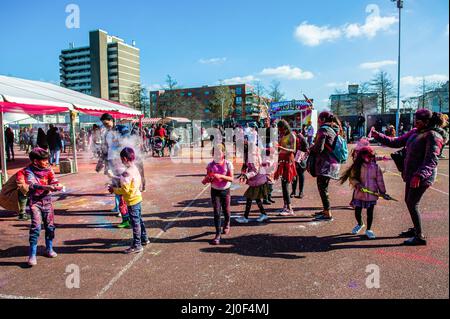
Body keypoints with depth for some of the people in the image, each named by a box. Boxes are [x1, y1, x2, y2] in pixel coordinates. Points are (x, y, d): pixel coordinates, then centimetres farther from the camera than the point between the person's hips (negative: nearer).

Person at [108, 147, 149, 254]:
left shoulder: (127, 172, -23)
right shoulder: (135, 169, 4)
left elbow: (125, 190, -23)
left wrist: (114, 189, -8)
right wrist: (118, 188, 16)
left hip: (132, 201, -9)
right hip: (138, 198, 9)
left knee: (135, 223, 1)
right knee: (139, 220, 21)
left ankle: (137, 246, 12)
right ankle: (144, 239, 36)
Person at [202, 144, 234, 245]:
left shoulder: (228, 164, -10)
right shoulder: (211, 165, -5)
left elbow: (231, 178, -15)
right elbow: (207, 178, 1)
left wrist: (221, 176, -29)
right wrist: (207, 180, -22)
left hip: (225, 191, 0)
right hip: (215, 191, 1)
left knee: (226, 210, 12)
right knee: (217, 212, -4)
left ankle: (227, 224, 46)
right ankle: (218, 235, 2)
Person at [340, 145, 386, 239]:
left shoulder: (376, 167, -2)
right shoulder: (357, 167, -5)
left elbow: (380, 180, 4)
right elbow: (352, 177, -2)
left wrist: (382, 192, 5)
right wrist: (357, 184, -17)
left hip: (372, 194, 0)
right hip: (359, 194, 0)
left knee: (370, 212, 8)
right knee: (357, 212, 7)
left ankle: (368, 229, 28)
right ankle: (360, 224, 39)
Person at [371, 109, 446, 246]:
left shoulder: (433, 135, -15)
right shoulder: (414, 132, 9)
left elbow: (431, 160, -22)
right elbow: (396, 142, 14)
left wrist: (419, 175, -31)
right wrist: (378, 136, 6)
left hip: (422, 176, -8)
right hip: (411, 174, 8)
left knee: (412, 204, -5)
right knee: (408, 201, 17)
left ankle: (420, 237, 8)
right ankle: (415, 229, 35)